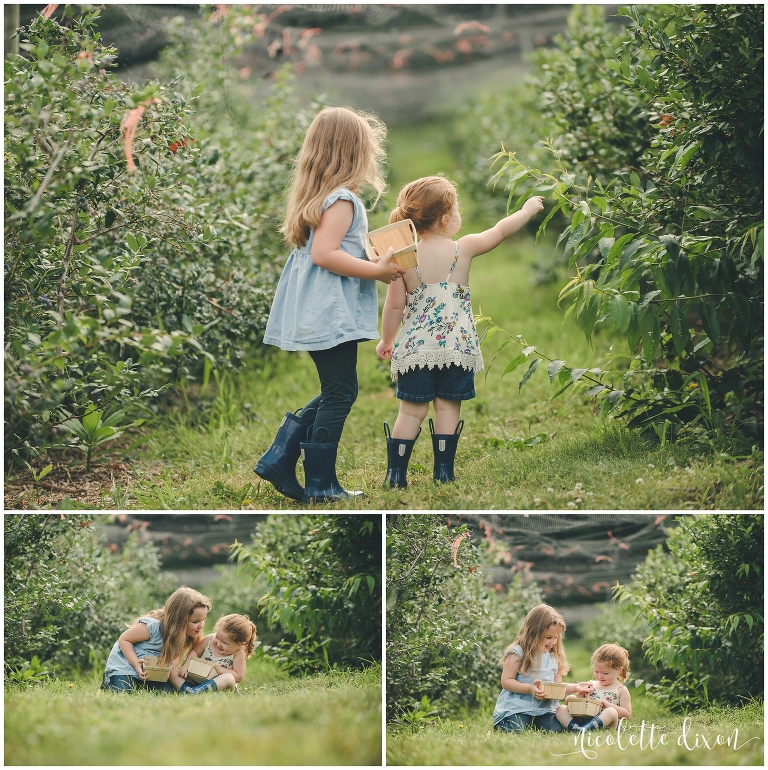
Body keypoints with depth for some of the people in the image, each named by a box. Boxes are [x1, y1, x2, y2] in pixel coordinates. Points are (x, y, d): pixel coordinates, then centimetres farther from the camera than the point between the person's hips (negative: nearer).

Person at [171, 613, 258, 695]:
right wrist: (187, 666, -9)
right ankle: (187, 690, -42)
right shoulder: (209, 640, -4)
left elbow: (238, 677, -16)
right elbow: (195, 651, 9)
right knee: (173, 672, -12)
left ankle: (195, 691, -50)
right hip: (197, 679, 4)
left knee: (229, 679, -39)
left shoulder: (238, 653, -13)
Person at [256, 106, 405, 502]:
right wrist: (377, 270, -20)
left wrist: (372, 260, 17)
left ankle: (279, 459, 13)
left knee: (334, 393, 17)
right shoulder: (343, 200, -16)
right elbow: (324, 254, -25)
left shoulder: (316, 196, 13)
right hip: (332, 313, -10)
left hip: (316, 314, 10)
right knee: (340, 394, -2)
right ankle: (320, 484, 3)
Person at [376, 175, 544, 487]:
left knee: (412, 411, 5)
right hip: (456, 345, -1)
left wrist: (386, 340, 14)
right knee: (448, 408, 9)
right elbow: (500, 230, 9)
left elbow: (394, 305, 0)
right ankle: (443, 470, 11)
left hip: (415, 346, 1)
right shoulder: (463, 249, -5)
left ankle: (396, 473, 5)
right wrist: (527, 210, 25)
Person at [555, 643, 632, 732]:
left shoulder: (621, 690, 10)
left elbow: (627, 714, 2)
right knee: (561, 708, -10)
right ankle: (574, 727, -41)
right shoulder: (591, 685, 22)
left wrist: (608, 705, -10)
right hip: (583, 719, 5)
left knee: (611, 712, -36)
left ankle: (585, 729, -56)